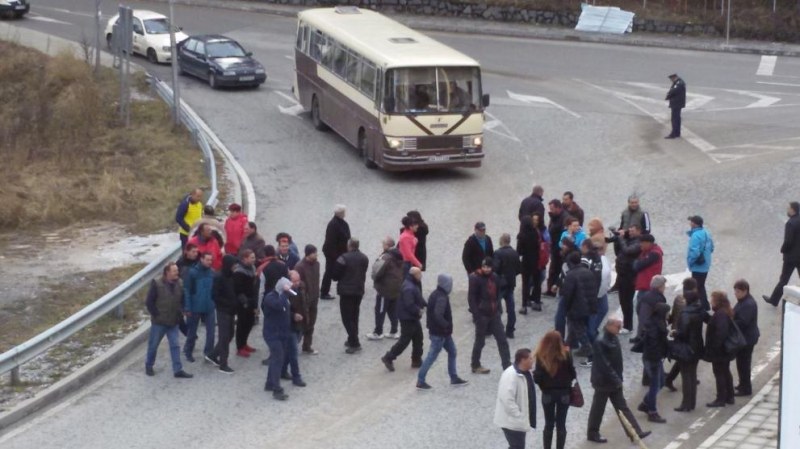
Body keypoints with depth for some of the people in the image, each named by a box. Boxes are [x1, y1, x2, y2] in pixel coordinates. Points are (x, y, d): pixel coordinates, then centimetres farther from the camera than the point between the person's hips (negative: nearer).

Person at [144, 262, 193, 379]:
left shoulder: (179, 284, 0)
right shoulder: (157, 284, -14)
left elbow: (182, 300, 11)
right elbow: (149, 301, -11)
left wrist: (178, 314, 4)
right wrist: (155, 314, -12)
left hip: (173, 322, 4)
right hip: (159, 321, -4)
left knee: (175, 345, 1)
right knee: (153, 344, 10)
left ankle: (178, 370, 3)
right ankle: (149, 365, 29)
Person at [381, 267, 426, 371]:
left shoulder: (414, 285, 8)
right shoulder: (408, 288, -27)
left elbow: (418, 298, 18)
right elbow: (409, 305, -31)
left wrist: (425, 305, 3)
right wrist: (418, 311, -18)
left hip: (413, 318, 11)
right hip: (408, 318, -11)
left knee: (418, 338, 16)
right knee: (404, 340, -4)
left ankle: (417, 360, 24)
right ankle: (388, 358, 4)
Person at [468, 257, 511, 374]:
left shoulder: (494, 277, 6)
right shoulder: (475, 278, -14)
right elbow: (472, 298, -16)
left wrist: (498, 309, 10)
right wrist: (476, 315, -19)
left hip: (494, 314, 6)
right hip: (482, 315, -6)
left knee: (502, 340, 3)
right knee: (480, 341, 7)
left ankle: (507, 365, 6)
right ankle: (476, 366, 22)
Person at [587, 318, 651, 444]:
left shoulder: (615, 339, 5)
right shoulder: (600, 342, -22)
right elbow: (604, 365, -26)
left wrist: (619, 379, 11)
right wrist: (616, 380, -23)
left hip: (614, 381, 8)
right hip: (603, 381, -8)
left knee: (623, 407, 9)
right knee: (598, 409, 6)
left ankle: (635, 432, 9)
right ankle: (592, 433, 21)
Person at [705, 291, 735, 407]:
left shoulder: (720, 315, -23)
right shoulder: (727, 313, 9)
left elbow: (721, 332, -32)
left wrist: (715, 346, -27)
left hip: (719, 351, -10)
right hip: (726, 349, 10)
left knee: (719, 373, -2)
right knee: (726, 372, 19)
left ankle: (721, 399, 4)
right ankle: (729, 397, 27)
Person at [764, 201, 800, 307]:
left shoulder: (791, 223, -21)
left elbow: (788, 241, -23)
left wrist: (783, 249, -5)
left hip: (791, 256, -6)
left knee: (784, 279, 6)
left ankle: (774, 299, 19)